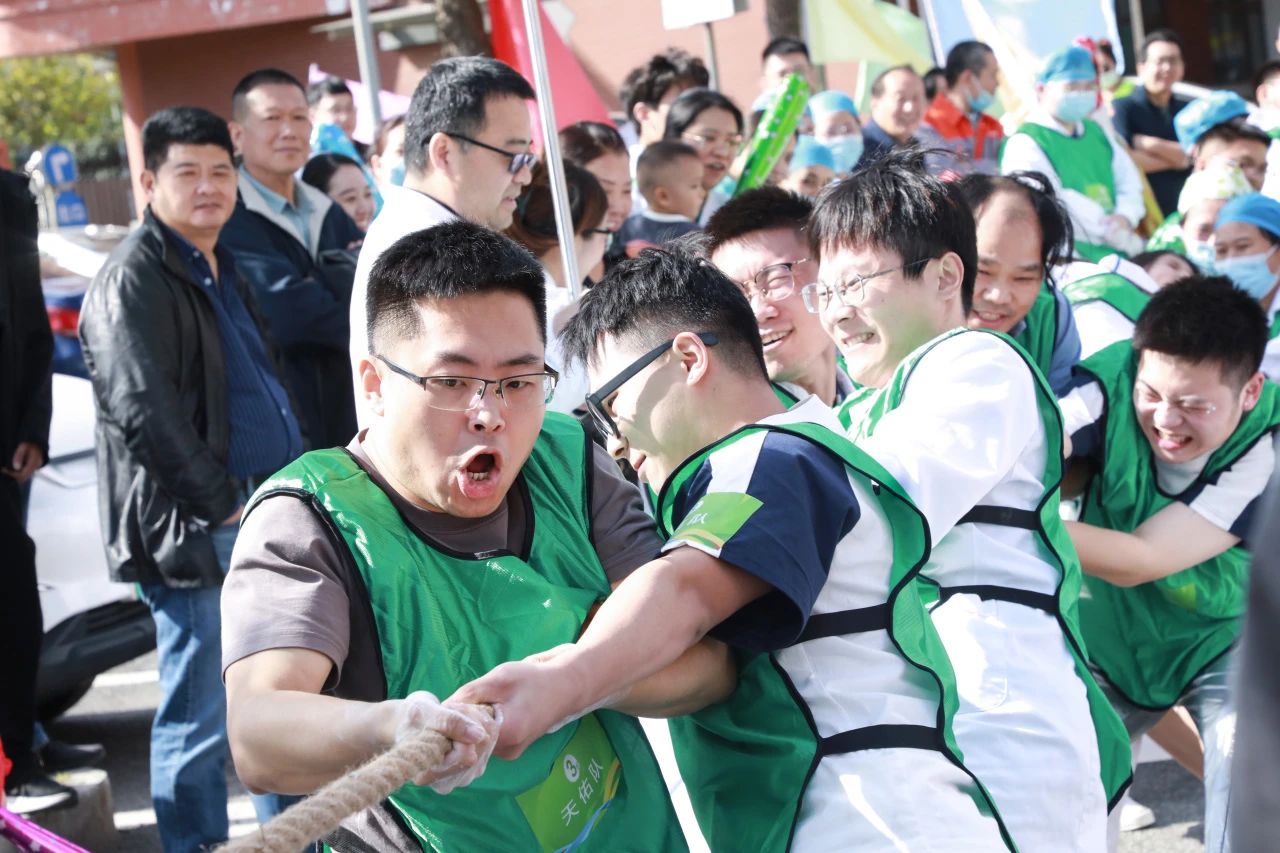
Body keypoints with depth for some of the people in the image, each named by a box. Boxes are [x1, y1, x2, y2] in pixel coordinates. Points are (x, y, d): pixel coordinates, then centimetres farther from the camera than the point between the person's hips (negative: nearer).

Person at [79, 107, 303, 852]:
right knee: (202, 721, -3)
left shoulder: (225, 269, 17)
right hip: (198, 535, -9)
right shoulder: (133, 280, -11)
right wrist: (222, 503, -15)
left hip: (266, 517, 9)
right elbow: (143, 413, -19)